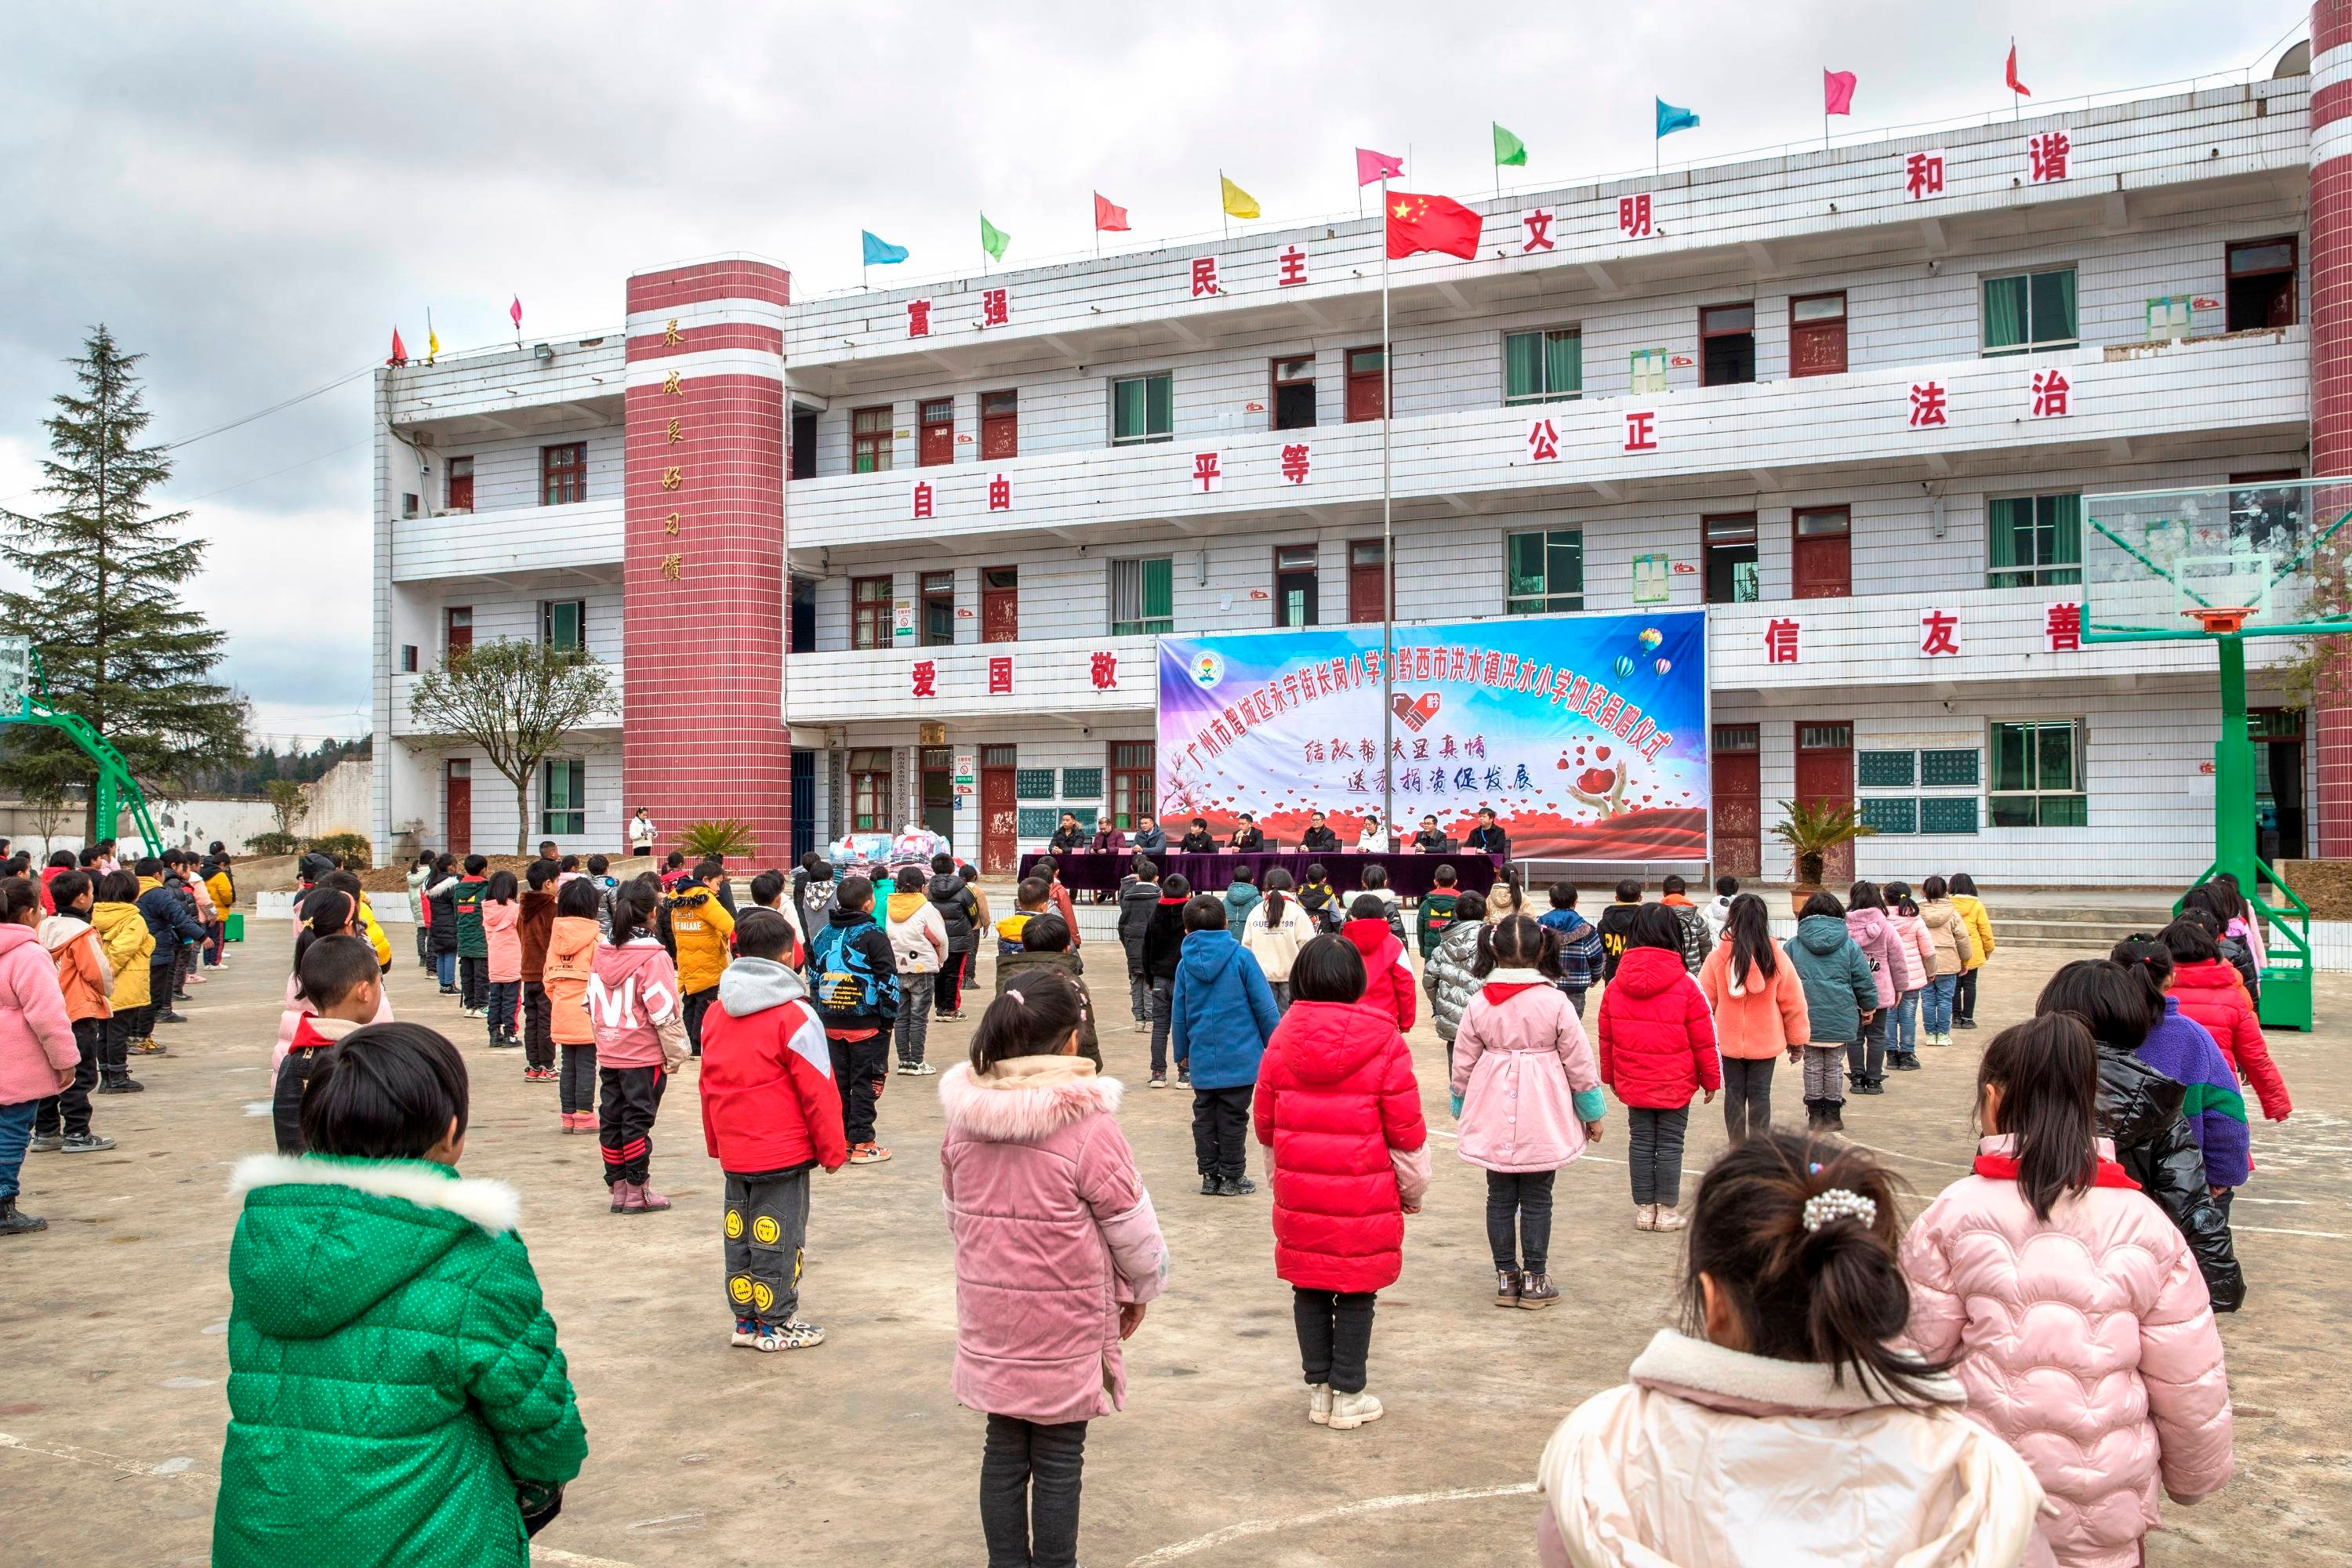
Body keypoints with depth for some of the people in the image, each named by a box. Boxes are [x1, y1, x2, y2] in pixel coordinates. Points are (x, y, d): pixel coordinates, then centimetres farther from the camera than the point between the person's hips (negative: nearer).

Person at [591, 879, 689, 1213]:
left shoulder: (602, 954, 5)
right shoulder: (653, 958, -15)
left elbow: (592, 1005, 11)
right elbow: (665, 1013, -16)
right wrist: (676, 1054, -7)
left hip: (609, 1055, 6)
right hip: (644, 1057, -6)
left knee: (611, 1118, 11)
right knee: (638, 1120, 1)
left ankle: (617, 1186, 18)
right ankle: (636, 1192, 7)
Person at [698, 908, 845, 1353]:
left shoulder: (716, 1012, 5)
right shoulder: (794, 1016, -14)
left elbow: (707, 1083, 13)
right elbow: (818, 1092, -12)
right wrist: (832, 1150, -3)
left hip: (734, 1152, 6)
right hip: (783, 1150, -6)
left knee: (738, 1233, 14)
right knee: (777, 1235, 3)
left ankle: (746, 1320, 23)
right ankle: (774, 1325, 11)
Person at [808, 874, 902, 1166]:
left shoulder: (822, 935, 7)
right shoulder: (872, 936, -12)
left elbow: (813, 977, 11)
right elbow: (888, 980, -15)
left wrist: (823, 1015, 15)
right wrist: (890, 1018, -5)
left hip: (831, 1024, 5)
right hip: (867, 1025, -5)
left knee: (837, 1082, 13)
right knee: (865, 1084, 2)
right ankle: (861, 1144, 3)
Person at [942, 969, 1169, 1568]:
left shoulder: (964, 1117, -3)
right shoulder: (1086, 1124, -19)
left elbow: (956, 1214, 8)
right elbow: (1132, 1225, -10)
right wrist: (1142, 1287, 7)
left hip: (989, 1317, 5)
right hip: (1065, 1323, -5)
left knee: (1003, 1451, 16)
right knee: (1058, 1460, 9)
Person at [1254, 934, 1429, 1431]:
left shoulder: (1283, 1037, 0)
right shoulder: (1384, 1041, -9)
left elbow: (1264, 1120, 8)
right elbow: (1406, 1129, -5)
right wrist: (1413, 1188, 10)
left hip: (1298, 1190, 3)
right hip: (1365, 1196, -3)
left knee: (1309, 1288, 14)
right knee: (1357, 1292, 8)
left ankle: (1318, 1389, 21)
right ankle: (1348, 1395, 15)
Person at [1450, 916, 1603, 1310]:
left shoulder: (1480, 1003, -4)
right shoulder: (1555, 1002, -10)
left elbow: (1464, 1061, 3)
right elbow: (1579, 1061, -4)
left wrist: (1460, 1107, 18)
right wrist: (1592, 1113, 7)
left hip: (1494, 1116, 2)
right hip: (1542, 1118, -2)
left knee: (1500, 1197, 11)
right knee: (1537, 1199, 6)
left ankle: (1506, 1276, 17)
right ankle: (1535, 1280, 12)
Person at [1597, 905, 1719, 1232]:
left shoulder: (1616, 984, -3)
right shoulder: (1685, 985, -12)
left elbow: (1606, 1036, 6)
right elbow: (1703, 1039, -6)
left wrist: (1609, 1075, 18)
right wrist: (1711, 1079, 6)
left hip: (1632, 1082, 3)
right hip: (1675, 1082, -3)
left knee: (1640, 1142, 11)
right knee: (1670, 1145, 6)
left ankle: (1644, 1209, 16)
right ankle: (1667, 1211, 11)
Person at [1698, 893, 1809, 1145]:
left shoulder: (1717, 957, -11)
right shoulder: (1776, 959, -9)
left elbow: (1705, 1000, -4)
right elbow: (1793, 1002, -2)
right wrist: (1797, 1039, 10)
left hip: (1730, 1040, 0)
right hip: (1766, 1041, 0)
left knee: (1734, 1093, 11)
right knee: (1760, 1095, 8)